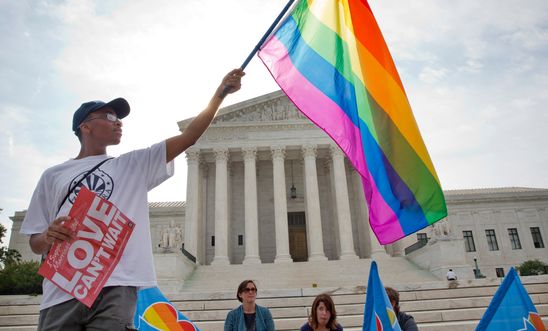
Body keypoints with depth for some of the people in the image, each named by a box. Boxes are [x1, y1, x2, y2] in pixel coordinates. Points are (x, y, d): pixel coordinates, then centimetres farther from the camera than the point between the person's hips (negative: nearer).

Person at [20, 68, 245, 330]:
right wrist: (48, 237, -10)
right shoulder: (53, 176, 15)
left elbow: (188, 137, 7)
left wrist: (220, 93, 2)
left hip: (116, 288, 0)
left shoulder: (135, 165, 15)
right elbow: (35, 243, 15)